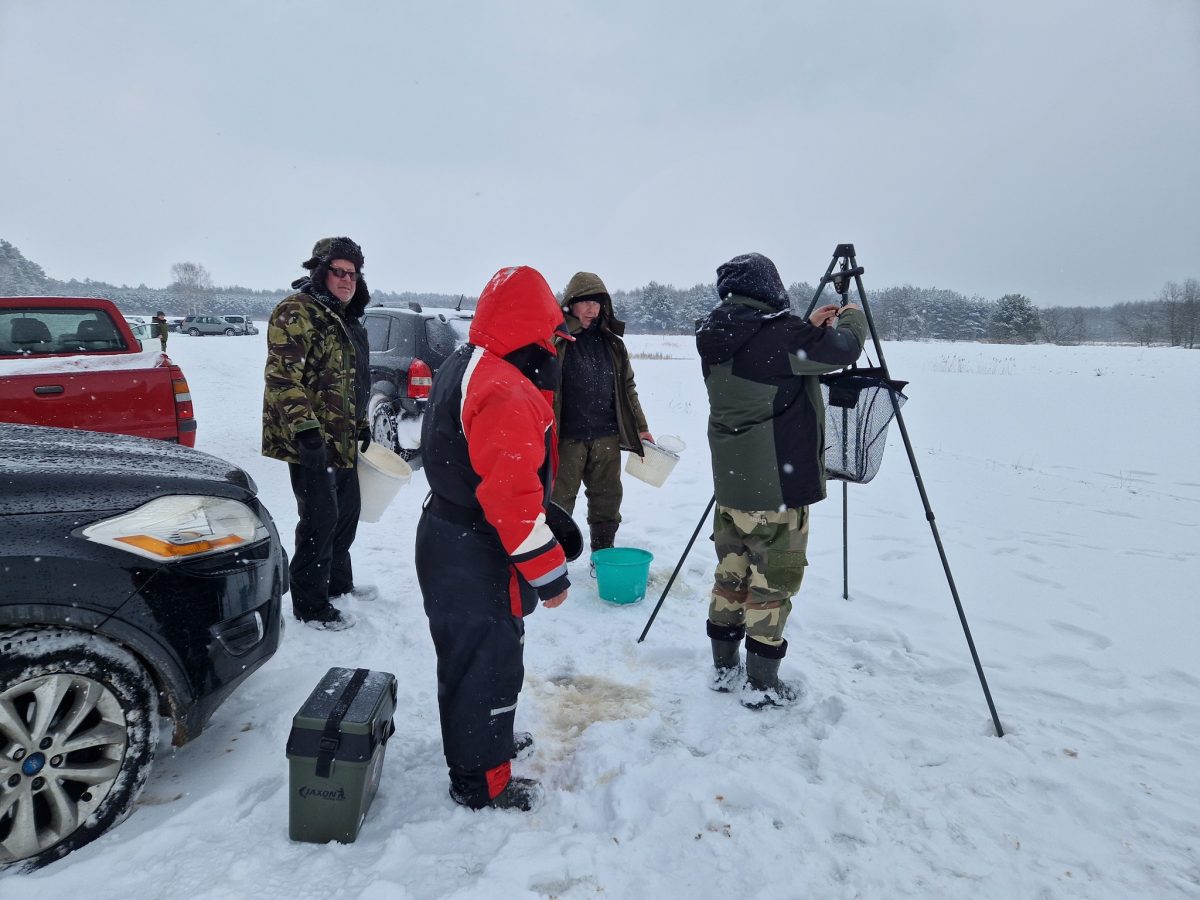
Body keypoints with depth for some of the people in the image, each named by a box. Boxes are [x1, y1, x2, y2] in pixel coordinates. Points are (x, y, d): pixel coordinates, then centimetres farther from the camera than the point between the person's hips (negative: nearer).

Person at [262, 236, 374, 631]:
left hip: (343, 439, 10)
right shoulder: (297, 313, -13)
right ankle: (310, 605, 10)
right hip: (311, 441, -10)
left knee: (347, 510, 18)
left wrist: (362, 423, 26)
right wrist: (305, 428, -29)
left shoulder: (347, 320, 17)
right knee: (320, 519, -4)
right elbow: (283, 377, -22)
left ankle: (337, 582, 36)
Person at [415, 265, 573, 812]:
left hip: (449, 540, 10)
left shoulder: (462, 368, 8)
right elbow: (512, 499, -30)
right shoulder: (508, 394, -26)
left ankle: (482, 739, 47)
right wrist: (549, 572, -21)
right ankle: (482, 783, 24)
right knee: (488, 665, 6)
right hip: (479, 561, -10)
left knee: (468, 657, 25)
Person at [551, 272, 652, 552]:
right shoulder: (556, 339, -6)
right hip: (567, 438, -5)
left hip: (607, 437, 5)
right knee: (559, 500, 3)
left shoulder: (611, 341, 10)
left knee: (607, 498, 14)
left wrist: (640, 427, 16)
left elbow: (627, 387, 17)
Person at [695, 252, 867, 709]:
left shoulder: (717, 341, 5)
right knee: (771, 582, 4)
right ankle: (761, 683, 16)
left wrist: (809, 327, 21)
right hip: (777, 486, -7)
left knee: (730, 574, 16)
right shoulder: (777, 335, -19)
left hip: (731, 482, 8)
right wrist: (852, 318, 14)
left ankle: (724, 667, 28)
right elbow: (843, 347, -7)